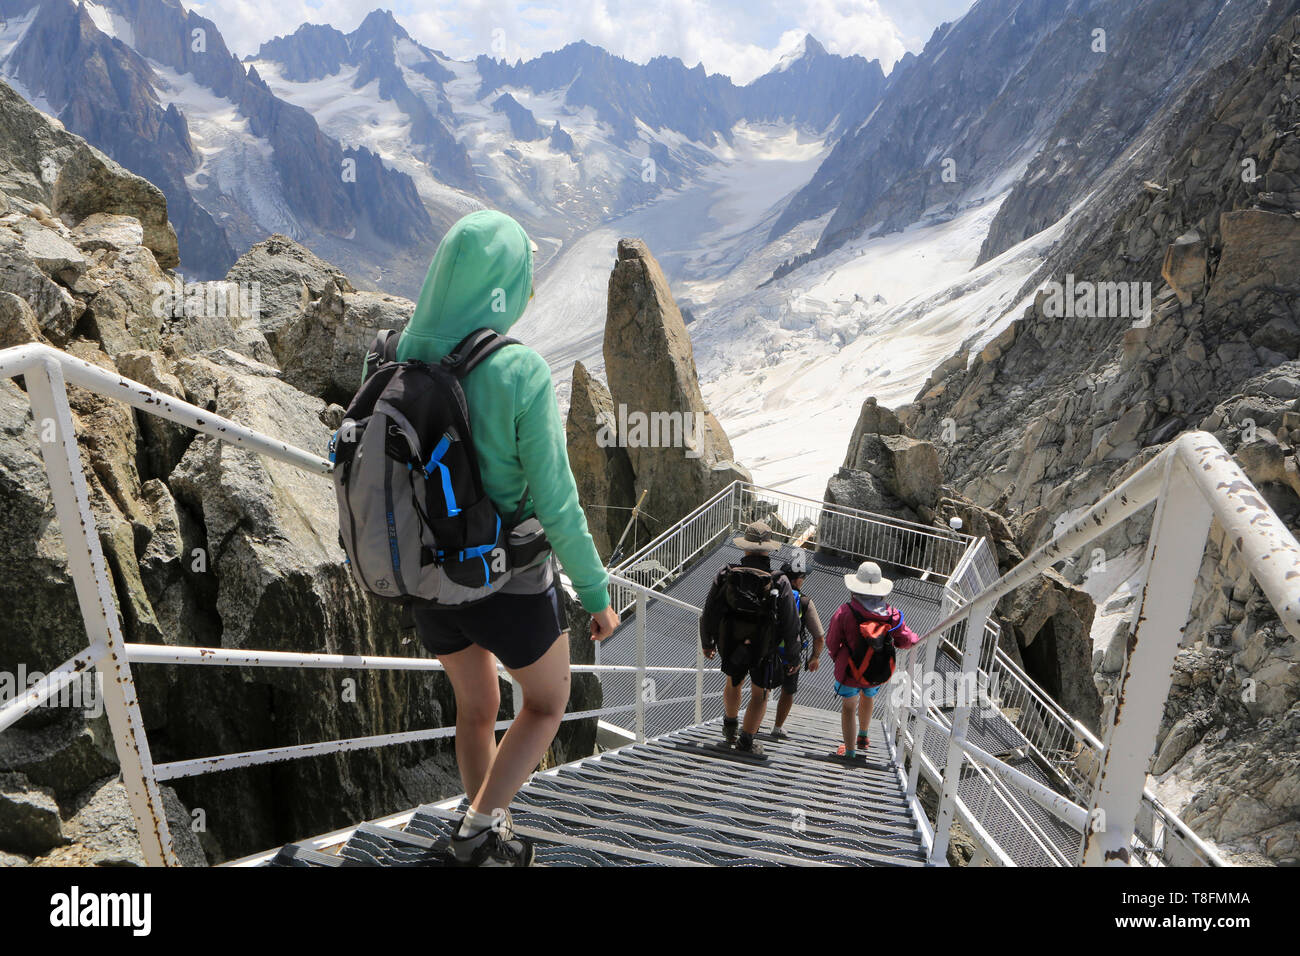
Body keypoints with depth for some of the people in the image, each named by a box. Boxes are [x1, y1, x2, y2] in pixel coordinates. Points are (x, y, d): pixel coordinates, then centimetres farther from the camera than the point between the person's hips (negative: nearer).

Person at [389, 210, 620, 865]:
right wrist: (596, 593, -7)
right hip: (509, 585, -5)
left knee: (476, 707, 28)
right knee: (547, 703, 25)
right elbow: (555, 504, -21)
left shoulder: (393, 359, -7)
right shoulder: (520, 373, -24)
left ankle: (488, 836, 45)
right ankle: (478, 829, 18)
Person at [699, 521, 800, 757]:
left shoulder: (725, 575, -14)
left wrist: (707, 643, 13)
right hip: (764, 650, -2)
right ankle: (746, 741, 30)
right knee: (759, 694, 19)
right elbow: (790, 626, -12)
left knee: (733, 683, 29)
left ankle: (730, 728, 48)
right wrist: (793, 658, 3)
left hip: (730, 646, 3)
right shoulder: (780, 583, -19)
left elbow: (709, 615, -4)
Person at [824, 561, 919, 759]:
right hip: (878, 675, 3)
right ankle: (863, 737, 51)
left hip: (849, 673, -3)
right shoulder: (892, 614, -14)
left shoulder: (845, 612, -22)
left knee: (848, 706, 20)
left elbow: (831, 644, -12)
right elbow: (905, 641, -1)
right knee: (868, 697, 33)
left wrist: (837, 659, 10)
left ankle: (849, 750, 27)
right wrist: (917, 639, 23)